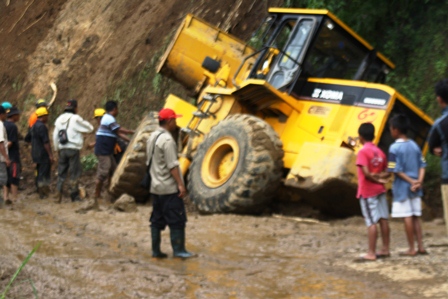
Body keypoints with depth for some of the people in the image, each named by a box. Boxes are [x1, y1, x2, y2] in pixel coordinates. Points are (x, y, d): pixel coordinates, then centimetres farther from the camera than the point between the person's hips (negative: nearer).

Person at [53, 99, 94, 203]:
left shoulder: (59, 119, 10)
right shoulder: (75, 119, -9)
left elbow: (55, 136, 12)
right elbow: (90, 128, -4)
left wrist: (57, 149, 21)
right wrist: (84, 123, 13)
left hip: (62, 149, 6)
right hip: (73, 149, -6)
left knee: (61, 173, 10)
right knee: (75, 173, 1)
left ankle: (59, 195, 5)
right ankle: (74, 196, 2)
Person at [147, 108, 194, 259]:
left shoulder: (152, 137, 12)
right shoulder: (167, 140, -17)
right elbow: (172, 165, -20)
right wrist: (180, 184, -19)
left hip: (155, 187, 9)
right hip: (169, 188, -9)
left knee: (157, 220, 10)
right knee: (177, 219, -2)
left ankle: (156, 251, 12)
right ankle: (178, 250, 0)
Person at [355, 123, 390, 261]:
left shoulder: (363, 152, -15)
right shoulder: (380, 152, 9)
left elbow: (366, 172, -23)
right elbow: (386, 171, 13)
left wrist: (376, 179, -9)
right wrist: (379, 177, -2)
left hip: (367, 192, -7)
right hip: (380, 190, 7)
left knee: (371, 222, -6)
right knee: (383, 220, 10)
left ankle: (371, 253, -4)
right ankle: (385, 249, 17)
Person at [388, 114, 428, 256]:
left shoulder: (394, 148, -12)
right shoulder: (414, 145, 7)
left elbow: (397, 170, -16)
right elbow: (422, 166, 2)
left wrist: (411, 182, -12)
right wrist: (418, 182, -7)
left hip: (402, 187, -6)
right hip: (415, 189, 6)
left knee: (407, 218, -1)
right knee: (416, 217, 11)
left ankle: (412, 249, 3)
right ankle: (420, 247, 11)